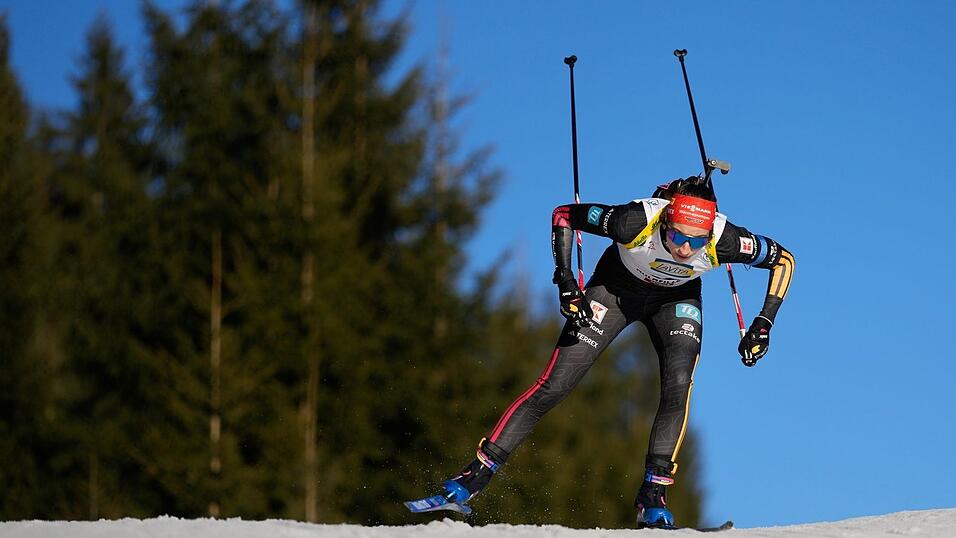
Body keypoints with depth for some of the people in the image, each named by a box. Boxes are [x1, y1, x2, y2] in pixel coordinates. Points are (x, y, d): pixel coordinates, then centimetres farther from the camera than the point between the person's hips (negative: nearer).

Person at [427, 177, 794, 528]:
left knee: (678, 384, -25)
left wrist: (764, 324, -22)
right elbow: (564, 215, -22)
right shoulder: (636, 220, -39)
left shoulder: (723, 240, -35)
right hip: (616, 287, -1)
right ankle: (480, 471, 2)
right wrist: (566, 282, -28)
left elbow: (783, 259, -16)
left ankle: (653, 494, -16)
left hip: (676, 299, 1)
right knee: (553, 386, -8)